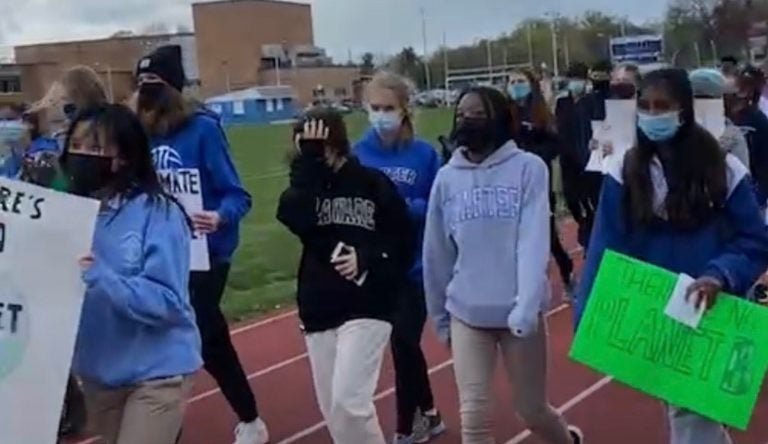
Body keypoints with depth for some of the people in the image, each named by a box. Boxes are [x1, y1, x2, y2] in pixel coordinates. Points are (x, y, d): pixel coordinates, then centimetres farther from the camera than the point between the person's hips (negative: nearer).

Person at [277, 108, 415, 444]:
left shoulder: (373, 183, -3)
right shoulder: (304, 185, 6)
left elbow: (404, 241, 0)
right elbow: (295, 218, -18)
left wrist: (368, 259, -16)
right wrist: (307, 161, -17)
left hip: (368, 308, -4)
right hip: (319, 312, 4)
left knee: (349, 402, -14)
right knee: (333, 410, 10)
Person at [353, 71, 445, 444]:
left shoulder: (425, 154, -6)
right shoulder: (358, 154, -1)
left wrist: (405, 207, -21)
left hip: (415, 266, -2)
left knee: (404, 343, 2)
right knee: (403, 342, 13)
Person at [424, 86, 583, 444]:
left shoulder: (529, 168, -7)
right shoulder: (447, 177, 1)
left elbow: (534, 241, -15)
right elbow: (436, 252, 7)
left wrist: (526, 307, -24)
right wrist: (439, 315, 12)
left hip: (519, 313, -2)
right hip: (466, 314, 2)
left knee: (532, 410, 13)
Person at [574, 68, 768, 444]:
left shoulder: (723, 169, -7)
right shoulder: (626, 173, -3)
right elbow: (606, 249, -5)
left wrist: (721, 275, -23)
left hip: (710, 316, -1)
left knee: (697, 410, 4)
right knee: (686, 409, 14)